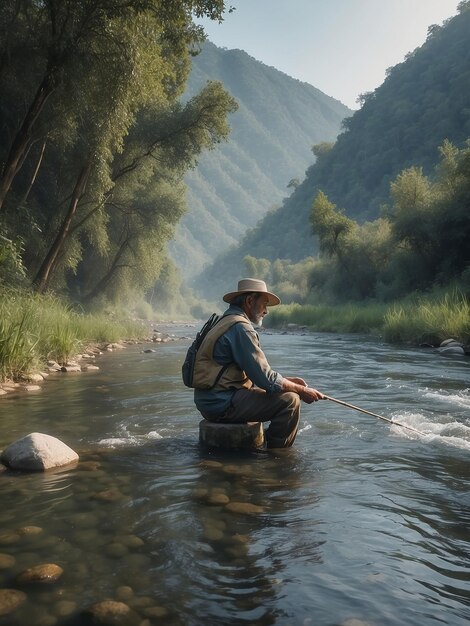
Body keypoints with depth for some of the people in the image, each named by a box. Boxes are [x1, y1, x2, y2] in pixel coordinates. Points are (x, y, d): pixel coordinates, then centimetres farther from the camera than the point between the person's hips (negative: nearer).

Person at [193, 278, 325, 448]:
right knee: (290, 400, -17)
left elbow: (258, 372, 20)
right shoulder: (240, 327, -16)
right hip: (222, 404, -11)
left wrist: (288, 380, 12)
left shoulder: (226, 322, 18)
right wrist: (302, 390, -6)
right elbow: (266, 380, -19)